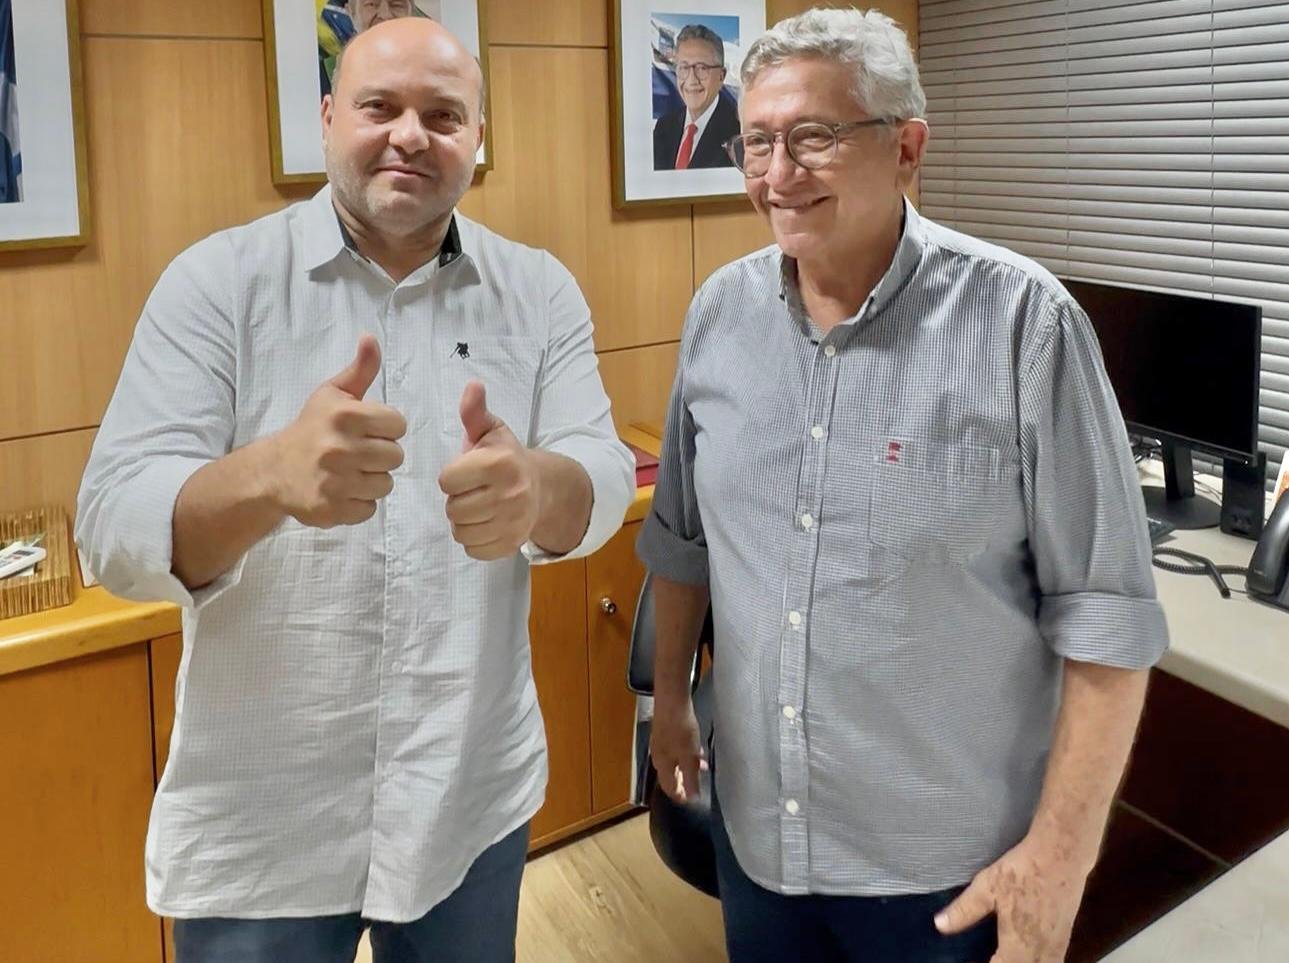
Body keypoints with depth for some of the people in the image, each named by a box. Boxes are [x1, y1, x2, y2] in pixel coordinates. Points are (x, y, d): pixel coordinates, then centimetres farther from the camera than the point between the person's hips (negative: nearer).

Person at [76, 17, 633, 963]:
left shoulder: (539, 292, 0)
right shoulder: (218, 281, -8)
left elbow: (603, 480, -9)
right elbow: (113, 528, -16)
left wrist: (536, 488, -33)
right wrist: (270, 475, -38)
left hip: (475, 800, 3)